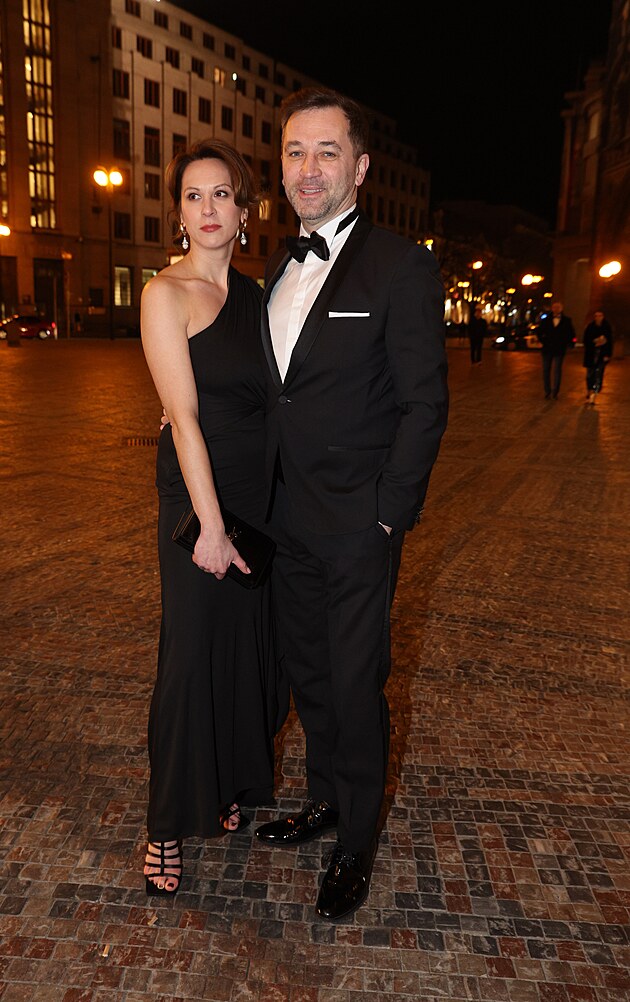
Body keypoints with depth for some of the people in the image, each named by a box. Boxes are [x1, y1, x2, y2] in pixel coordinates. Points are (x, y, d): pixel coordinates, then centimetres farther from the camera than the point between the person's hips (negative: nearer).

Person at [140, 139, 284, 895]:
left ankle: (231, 786, 36)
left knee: (251, 648, 14)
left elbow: (265, 399, 9)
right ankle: (169, 824, 21)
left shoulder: (255, 294, 11)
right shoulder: (167, 293, -8)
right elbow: (185, 415, -15)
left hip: (261, 493, 6)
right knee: (193, 656, 2)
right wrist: (210, 524, -17)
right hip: (196, 495, -6)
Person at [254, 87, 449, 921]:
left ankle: (357, 844, 28)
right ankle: (326, 799, 42)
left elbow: (424, 406, -12)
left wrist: (389, 515, -14)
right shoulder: (279, 268, 11)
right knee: (307, 672, 19)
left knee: (356, 686, 6)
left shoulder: (402, 267, -10)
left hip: (358, 524, -6)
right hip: (289, 517, 7)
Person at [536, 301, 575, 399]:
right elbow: (539, 332, 16)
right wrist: (542, 341, 4)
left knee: (557, 370, -2)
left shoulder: (567, 321, 4)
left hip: (559, 350, -2)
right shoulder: (546, 320, 7)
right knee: (546, 370, 5)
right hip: (547, 349, 2)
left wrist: (568, 343, -3)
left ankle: (555, 392, 4)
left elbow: (571, 334, 9)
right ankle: (547, 391, 14)